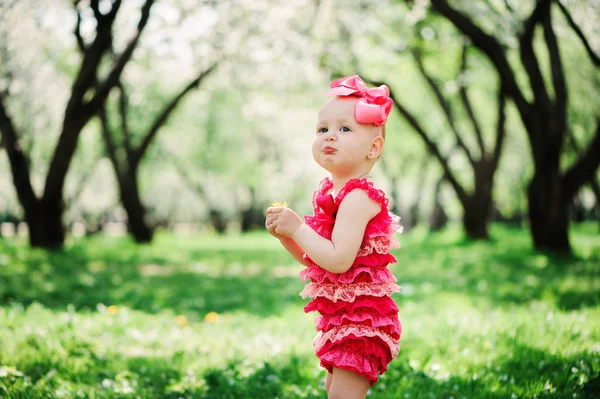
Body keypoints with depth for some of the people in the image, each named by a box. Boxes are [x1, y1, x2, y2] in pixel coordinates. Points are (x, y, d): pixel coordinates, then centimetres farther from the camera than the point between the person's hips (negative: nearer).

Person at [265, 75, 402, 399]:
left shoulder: (358, 197, -19)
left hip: (361, 316, -10)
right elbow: (313, 259, 17)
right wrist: (284, 233, 1)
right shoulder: (330, 191, 10)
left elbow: (339, 260, -30)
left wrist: (297, 228, -21)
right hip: (339, 314, 10)